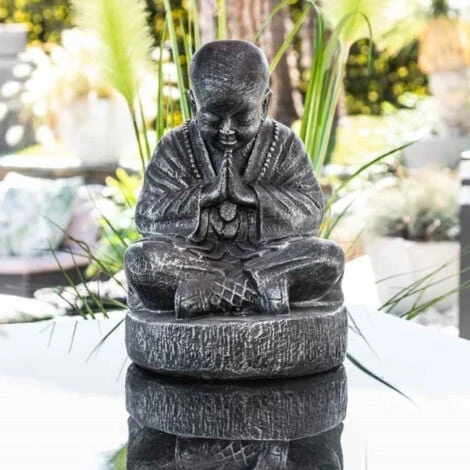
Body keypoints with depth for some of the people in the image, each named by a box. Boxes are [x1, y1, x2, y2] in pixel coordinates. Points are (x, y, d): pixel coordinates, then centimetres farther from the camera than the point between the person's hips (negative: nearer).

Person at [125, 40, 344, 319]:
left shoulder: (285, 145, 2)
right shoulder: (174, 149, 1)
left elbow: (311, 212, -6)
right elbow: (147, 217, -8)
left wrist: (250, 194, -20)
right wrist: (207, 194, -21)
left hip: (268, 253, 1)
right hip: (196, 257, 0)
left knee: (329, 258, -26)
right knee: (140, 260, -28)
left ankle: (209, 291, -29)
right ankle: (264, 289, -34)